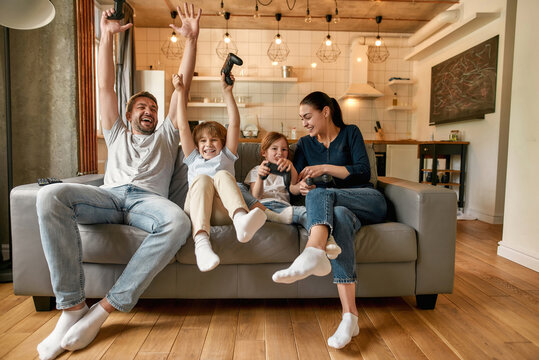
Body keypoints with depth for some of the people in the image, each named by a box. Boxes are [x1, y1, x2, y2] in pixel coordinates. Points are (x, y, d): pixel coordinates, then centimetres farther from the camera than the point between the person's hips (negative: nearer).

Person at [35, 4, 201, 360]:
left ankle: (104, 309, -28)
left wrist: (192, 38, 20)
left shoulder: (166, 135, 30)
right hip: (110, 196, 2)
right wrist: (107, 36, 21)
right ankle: (72, 306, -26)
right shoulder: (117, 135, 33)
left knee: (178, 221, -37)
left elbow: (183, 84, 24)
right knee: (50, 195, -29)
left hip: (148, 199, -1)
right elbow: (105, 86, 25)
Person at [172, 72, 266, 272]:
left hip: (224, 212, 0)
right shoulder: (194, 159, 33)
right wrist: (181, 93, 22)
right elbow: (183, 128, 25)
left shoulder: (226, 156, 30)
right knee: (202, 178, -28)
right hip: (195, 209, 1)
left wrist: (227, 92, 13)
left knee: (222, 174, -27)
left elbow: (234, 124, 19)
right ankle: (201, 240, -53)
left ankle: (241, 219, -59)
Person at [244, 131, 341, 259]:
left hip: (283, 206, 1)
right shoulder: (256, 170, 27)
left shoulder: (287, 171, 32)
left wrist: (291, 167, -4)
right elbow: (256, 196, 7)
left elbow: (296, 191, 10)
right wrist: (260, 177, -13)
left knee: (304, 212, -36)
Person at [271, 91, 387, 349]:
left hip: (368, 202, -2)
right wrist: (299, 187, -16)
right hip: (338, 208, 2)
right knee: (339, 217, -36)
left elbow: (364, 172, -5)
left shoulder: (350, 133, 7)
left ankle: (313, 252, -60)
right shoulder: (305, 144, 16)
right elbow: (293, 185, 8)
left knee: (319, 193, -31)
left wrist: (325, 168, -15)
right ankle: (349, 315, -44)